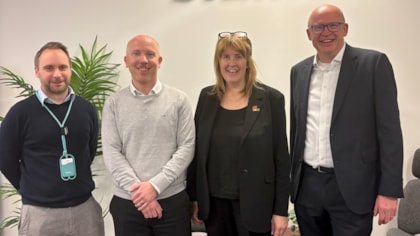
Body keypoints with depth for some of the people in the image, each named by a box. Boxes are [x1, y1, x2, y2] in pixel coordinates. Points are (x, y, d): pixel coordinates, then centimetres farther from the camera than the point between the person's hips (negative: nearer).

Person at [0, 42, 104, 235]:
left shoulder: (87, 109, 3)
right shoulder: (20, 112, -7)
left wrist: (78, 184, 13)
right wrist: (33, 190, 5)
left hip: (85, 208, 3)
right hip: (39, 213, -2)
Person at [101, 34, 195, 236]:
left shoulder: (178, 100, 1)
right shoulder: (114, 103, 2)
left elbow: (186, 148, -4)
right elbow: (111, 153, -3)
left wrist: (155, 185, -13)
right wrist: (138, 190, -13)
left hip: (173, 201, 0)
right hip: (128, 203, 0)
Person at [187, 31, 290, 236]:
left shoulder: (271, 98, -7)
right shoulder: (207, 97, 2)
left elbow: (281, 157, -6)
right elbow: (197, 150, 6)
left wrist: (281, 210, -7)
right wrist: (194, 197, 5)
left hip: (254, 203, -2)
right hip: (214, 203, 3)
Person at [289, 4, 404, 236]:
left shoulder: (374, 63, -5)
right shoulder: (299, 71, 8)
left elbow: (389, 130, -8)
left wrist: (389, 190, -11)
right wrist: (293, 178, 14)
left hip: (351, 188, -4)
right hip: (306, 186, 4)